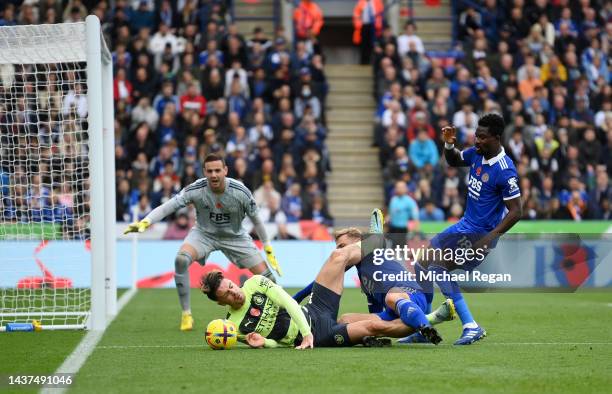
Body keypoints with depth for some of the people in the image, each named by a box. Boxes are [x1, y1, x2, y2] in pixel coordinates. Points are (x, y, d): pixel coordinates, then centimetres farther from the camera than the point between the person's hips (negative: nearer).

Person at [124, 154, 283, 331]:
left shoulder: (241, 192, -22)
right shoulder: (196, 189, -25)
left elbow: (256, 220, -8)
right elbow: (168, 206, -31)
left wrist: (269, 250, -1)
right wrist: (145, 222, -48)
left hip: (235, 236, 1)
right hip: (204, 233, -1)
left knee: (266, 277, -7)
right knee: (181, 259, -31)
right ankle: (186, 315, -18)